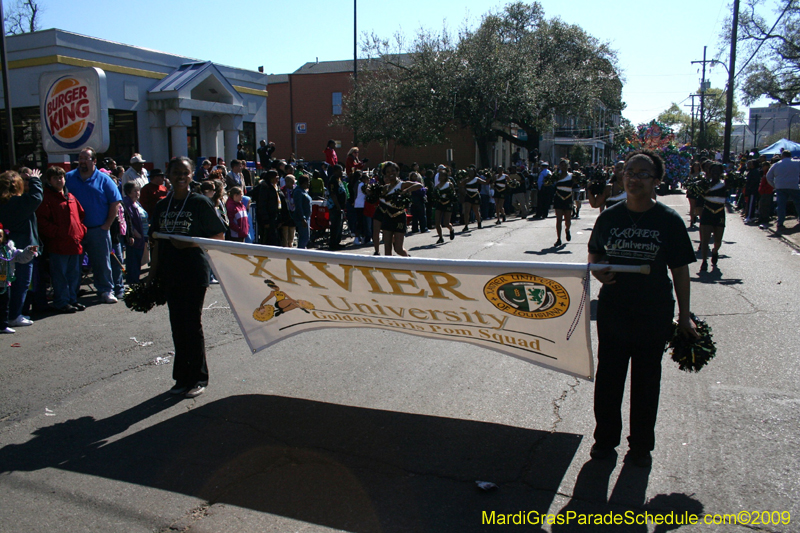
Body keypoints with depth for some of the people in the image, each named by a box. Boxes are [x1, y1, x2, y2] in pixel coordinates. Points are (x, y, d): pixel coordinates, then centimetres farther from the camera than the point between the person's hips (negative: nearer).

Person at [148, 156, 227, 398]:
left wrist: (192, 243, -18)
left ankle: (198, 379, 11)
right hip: (170, 272, 5)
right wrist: (153, 273, 11)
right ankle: (182, 377, 22)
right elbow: (156, 242, 14)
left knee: (192, 324, -2)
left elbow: (219, 235, -5)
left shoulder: (200, 202, -5)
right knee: (177, 324, 10)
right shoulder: (162, 206, 11)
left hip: (195, 271, -5)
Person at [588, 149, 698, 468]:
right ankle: (605, 438, 30)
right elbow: (594, 256, 11)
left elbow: (680, 271, -1)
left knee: (646, 381, 12)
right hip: (613, 310, 2)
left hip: (654, 313, -1)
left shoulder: (669, 221, -5)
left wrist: (684, 316, -1)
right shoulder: (609, 217, 0)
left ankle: (641, 445, 29)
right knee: (608, 376, 11)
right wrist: (598, 272, -13)